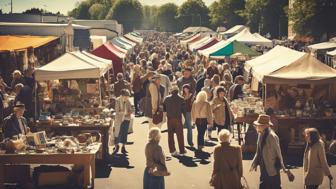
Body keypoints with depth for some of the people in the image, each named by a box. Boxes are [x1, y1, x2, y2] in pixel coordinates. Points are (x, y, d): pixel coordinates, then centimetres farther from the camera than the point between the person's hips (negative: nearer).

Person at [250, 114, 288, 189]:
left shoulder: (272, 136, -21)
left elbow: (278, 152, -14)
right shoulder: (261, 135, 4)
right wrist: (254, 163, 11)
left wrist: (283, 167, -9)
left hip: (272, 168, -8)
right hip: (264, 168, 8)